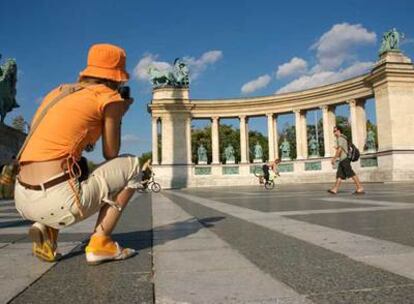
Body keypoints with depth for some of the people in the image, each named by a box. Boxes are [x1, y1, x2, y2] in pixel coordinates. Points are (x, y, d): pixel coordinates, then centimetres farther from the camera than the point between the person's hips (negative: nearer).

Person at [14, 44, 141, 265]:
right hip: (57, 202, -7)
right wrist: (119, 115, 19)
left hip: (23, 200, 7)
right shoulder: (109, 97, -1)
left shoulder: (57, 93, 19)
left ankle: (46, 228, 14)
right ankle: (100, 242, 3)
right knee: (131, 165, 12)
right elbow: (111, 155, 5)